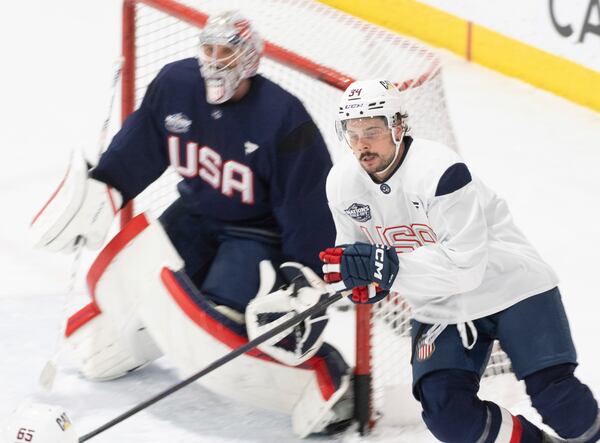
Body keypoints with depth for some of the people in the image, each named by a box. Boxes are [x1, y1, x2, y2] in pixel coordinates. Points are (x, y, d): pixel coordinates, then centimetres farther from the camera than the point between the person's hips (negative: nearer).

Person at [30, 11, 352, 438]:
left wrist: (303, 275, -23)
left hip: (258, 232, -6)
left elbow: (311, 204, -20)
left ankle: (322, 380, -20)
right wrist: (98, 190, -6)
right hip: (195, 214, 6)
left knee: (215, 325, -26)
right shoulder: (175, 84, -11)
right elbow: (139, 148, 3)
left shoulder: (284, 118, -25)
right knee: (133, 278, -4)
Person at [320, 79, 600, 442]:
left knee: (555, 396, -15)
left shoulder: (440, 171, -28)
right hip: (438, 307, 5)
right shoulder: (343, 185, -7)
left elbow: (466, 266, -32)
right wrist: (369, 280, -14)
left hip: (509, 285, -5)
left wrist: (387, 266, -40)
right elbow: (354, 253, 10)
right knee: (446, 410, -15)